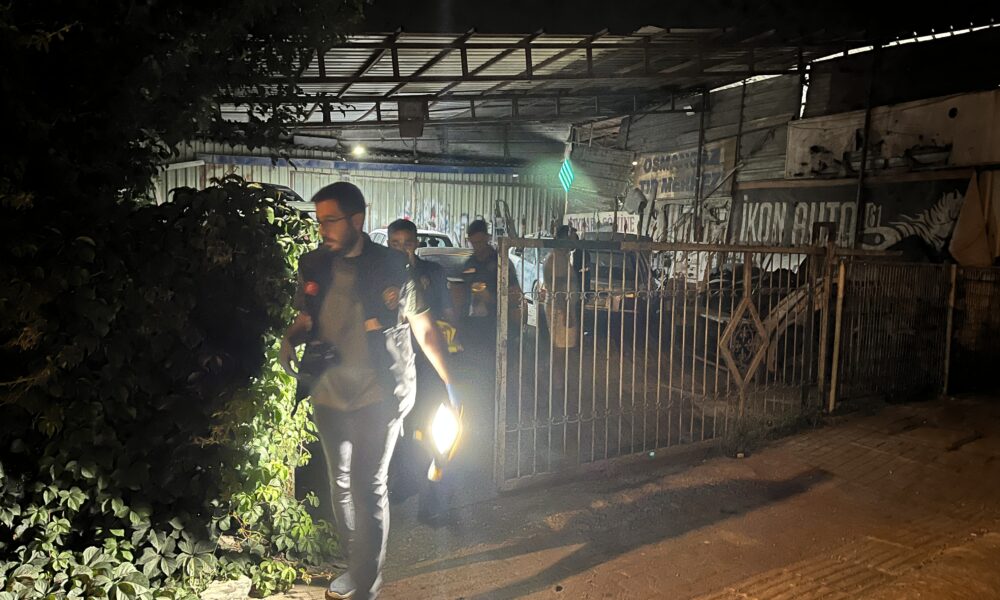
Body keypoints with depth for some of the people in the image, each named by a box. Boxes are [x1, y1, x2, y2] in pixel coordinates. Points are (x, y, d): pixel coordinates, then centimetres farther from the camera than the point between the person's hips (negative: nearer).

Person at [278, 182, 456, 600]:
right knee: (341, 484, 15)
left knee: (368, 487, -5)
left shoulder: (392, 268, -9)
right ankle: (356, 566, 34)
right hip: (329, 396, 5)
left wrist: (449, 384, -3)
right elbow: (305, 318, 13)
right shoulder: (312, 266, 1)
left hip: (379, 396, -5)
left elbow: (424, 329, -3)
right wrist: (290, 337, -10)